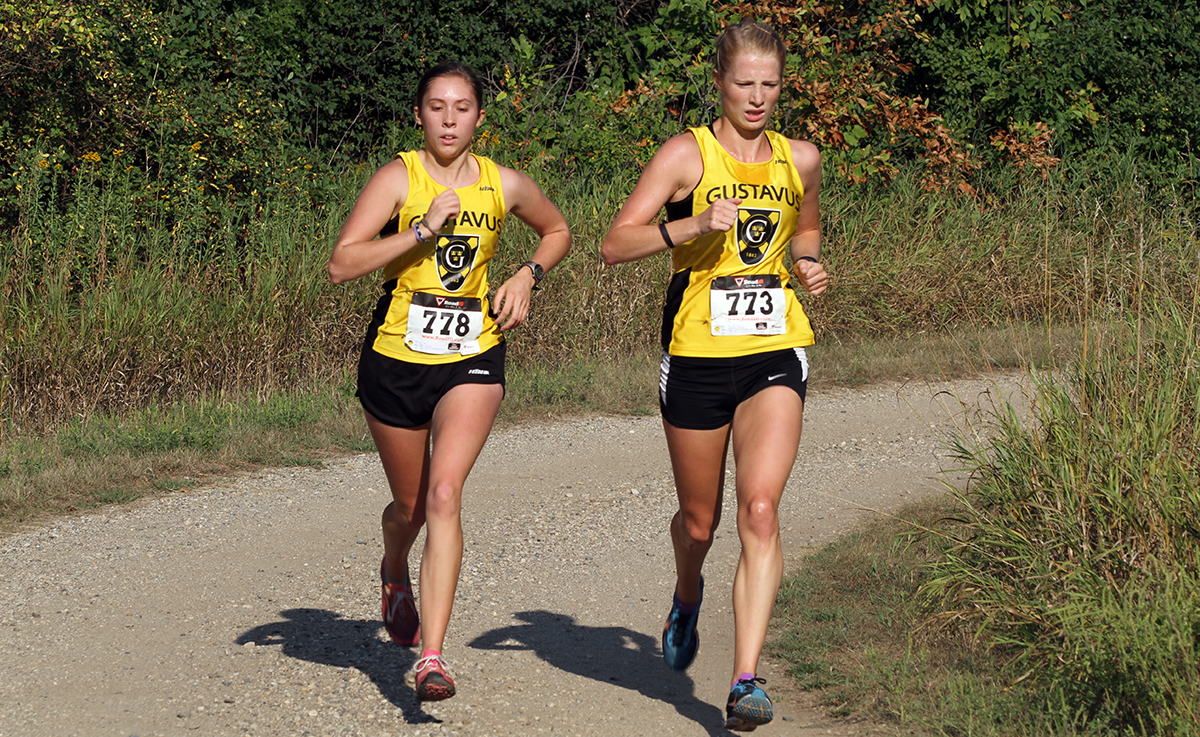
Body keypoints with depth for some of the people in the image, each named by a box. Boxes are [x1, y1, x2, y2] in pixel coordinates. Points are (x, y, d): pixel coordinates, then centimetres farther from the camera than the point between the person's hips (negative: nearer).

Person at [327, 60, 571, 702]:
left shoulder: (505, 186, 0)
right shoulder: (398, 178, -9)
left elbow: (557, 231, 21)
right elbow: (341, 265, -18)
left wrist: (527, 276, 3)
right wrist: (423, 230, -25)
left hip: (472, 358, 0)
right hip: (396, 358, 0)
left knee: (444, 496, -18)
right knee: (410, 505, 15)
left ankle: (431, 658, -19)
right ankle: (395, 572, 53)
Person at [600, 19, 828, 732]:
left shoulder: (800, 160, 8)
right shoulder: (687, 154, -4)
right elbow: (615, 244, -10)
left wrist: (810, 263, 7)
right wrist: (694, 226, -24)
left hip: (775, 352, 1)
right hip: (698, 354, -1)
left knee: (760, 510, -17)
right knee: (700, 521, 13)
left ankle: (746, 679, -18)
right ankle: (688, 597, 49)